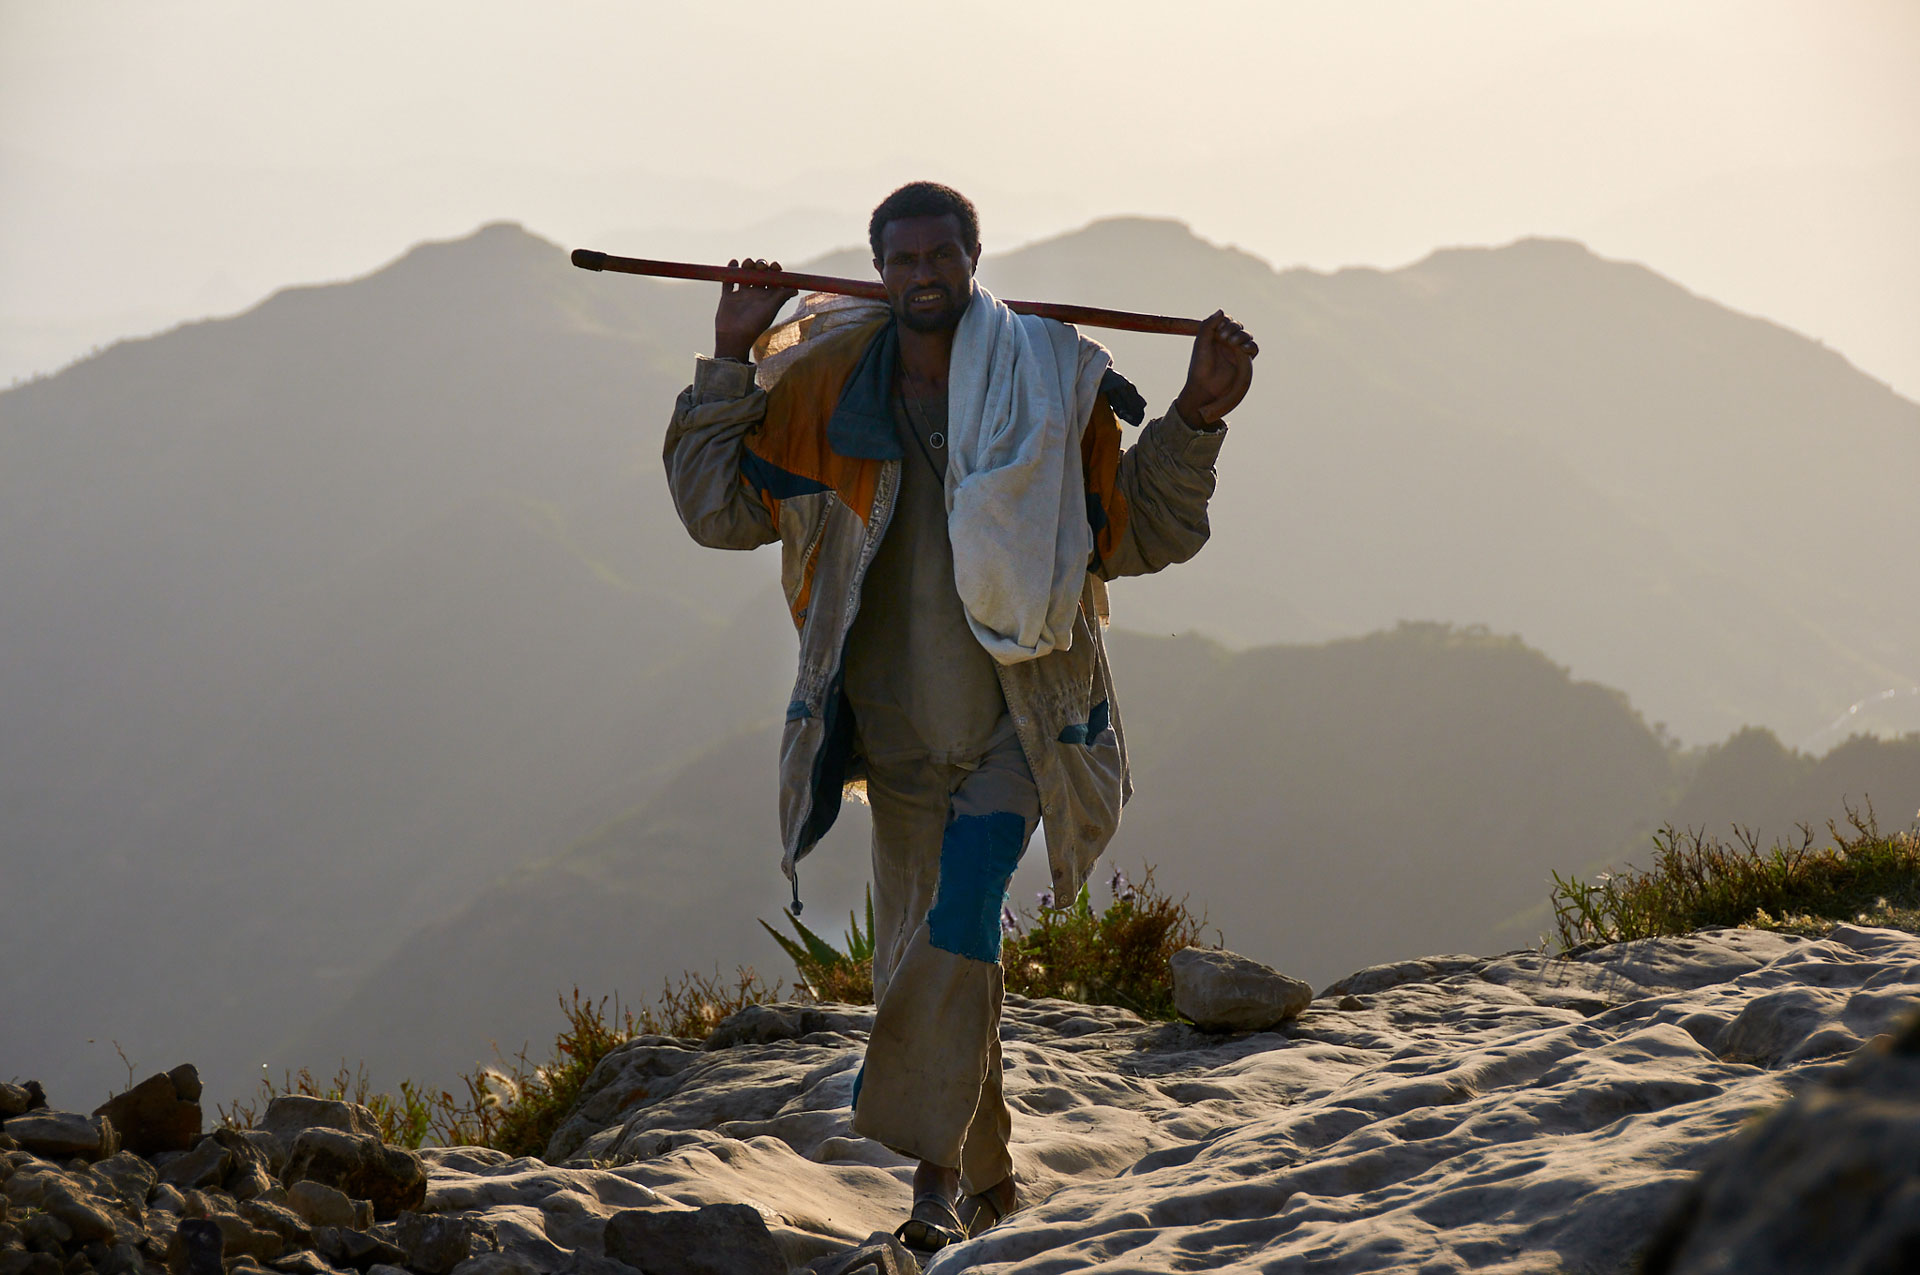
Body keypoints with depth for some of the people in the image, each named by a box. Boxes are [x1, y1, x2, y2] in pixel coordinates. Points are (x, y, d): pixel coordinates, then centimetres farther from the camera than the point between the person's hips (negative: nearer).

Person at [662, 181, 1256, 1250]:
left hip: (1022, 717, -3)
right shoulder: (829, 390, 2)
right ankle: (990, 1176, 27)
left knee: (962, 912, -23)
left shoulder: (1051, 388, -2)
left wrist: (1197, 420, -6)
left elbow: (1143, 533, 6)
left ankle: (935, 1169, -26)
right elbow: (720, 508, 5)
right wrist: (729, 365, -2)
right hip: (901, 727, 3)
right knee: (924, 953, 10)